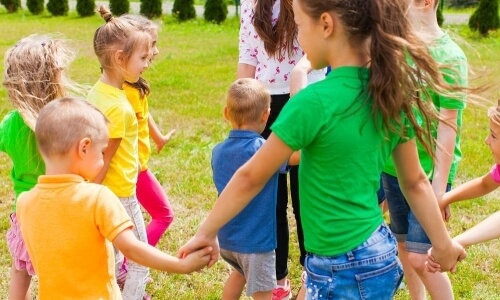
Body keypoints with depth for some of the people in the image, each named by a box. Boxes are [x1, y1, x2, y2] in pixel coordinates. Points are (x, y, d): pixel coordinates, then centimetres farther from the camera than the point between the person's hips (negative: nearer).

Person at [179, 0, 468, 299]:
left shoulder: (315, 102, -22)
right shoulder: (392, 91, -1)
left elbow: (250, 178, -12)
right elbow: (415, 181, 8)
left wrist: (206, 232, 0)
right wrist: (443, 243, 19)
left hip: (344, 271, -7)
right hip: (380, 251, 7)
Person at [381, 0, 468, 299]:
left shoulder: (448, 57, -15)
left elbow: (448, 127, -16)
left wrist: (439, 188, -18)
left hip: (428, 173, -6)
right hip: (393, 168, 6)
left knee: (420, 259, -4)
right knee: (403, 246, 16)